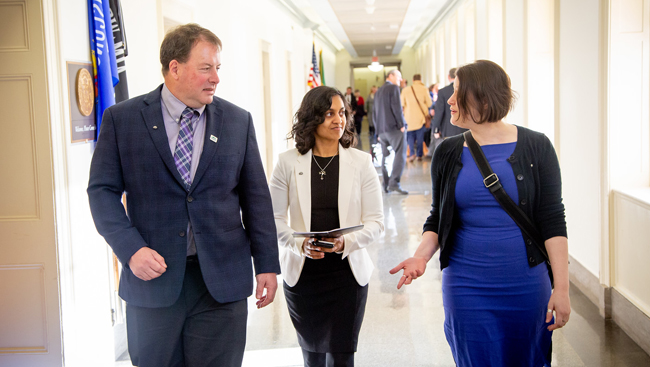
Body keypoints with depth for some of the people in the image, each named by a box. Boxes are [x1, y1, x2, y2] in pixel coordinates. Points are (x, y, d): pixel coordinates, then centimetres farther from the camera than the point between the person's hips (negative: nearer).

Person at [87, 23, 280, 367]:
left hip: (222, 279, 1)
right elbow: (102, 190, 0)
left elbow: (256, 196, 7)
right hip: (153, 274, -1)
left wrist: (266, 264, 4)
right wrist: (131, 249, -14)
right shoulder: (122, 119, 0)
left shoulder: (238, 120, 6)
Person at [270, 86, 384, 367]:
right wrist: (299, 244, -17)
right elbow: (274, 218, 0)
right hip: (302, 273, 1)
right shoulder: (288, 162, 0)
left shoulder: (361, 162, 0)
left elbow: (376, 221, -3)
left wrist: (346, 242, -20)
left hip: (347, 272, -1)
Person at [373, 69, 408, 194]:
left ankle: (386, 186, 8)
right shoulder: (394, 88, -3)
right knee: (400, 155, -11)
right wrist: (402, 124, -9)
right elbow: (396, 107, -13)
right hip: (394, 128, -8)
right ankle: (394, 183, -22)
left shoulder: (378, 92, 20)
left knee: (385, 157, 10)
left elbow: (374, 112, 20)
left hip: (382, 130, 8)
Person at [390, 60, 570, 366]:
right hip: (467, 287, 2)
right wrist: (421, 256, -10)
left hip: (526, 286, -1)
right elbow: (437, 219, 10)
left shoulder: (535, 147, -4)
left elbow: (552, 221, -5)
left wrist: (561, 287, -9)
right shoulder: (447, 154, 4)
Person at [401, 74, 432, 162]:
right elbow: (429, 103, -4)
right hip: (421, 116, -1)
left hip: (410, 116, 1)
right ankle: (419, 155, 9)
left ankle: (412, 153, -8)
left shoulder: (405, 90, 0)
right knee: (420, 136, 8)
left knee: (410, 136, 9)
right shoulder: (424, 89, -6)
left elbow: (402, 104, 5)